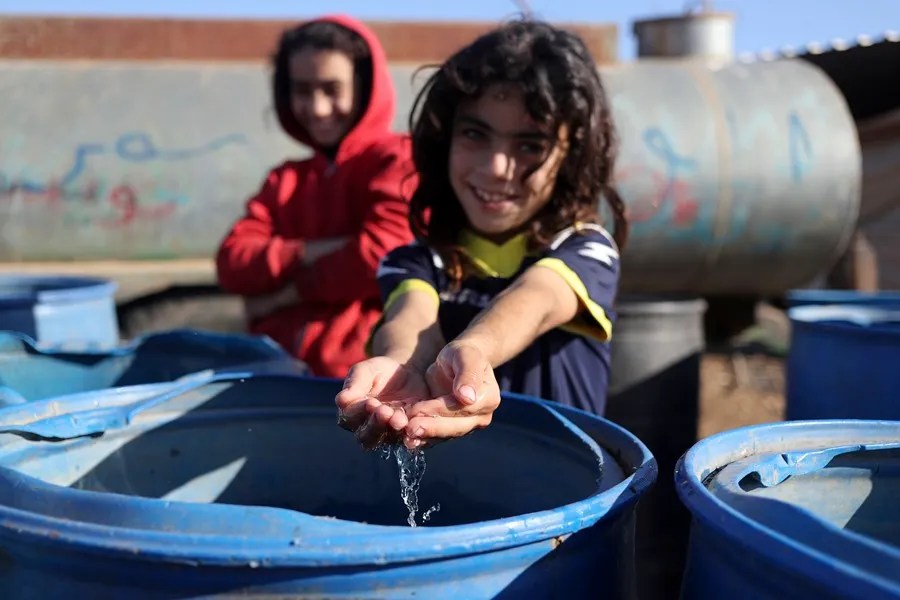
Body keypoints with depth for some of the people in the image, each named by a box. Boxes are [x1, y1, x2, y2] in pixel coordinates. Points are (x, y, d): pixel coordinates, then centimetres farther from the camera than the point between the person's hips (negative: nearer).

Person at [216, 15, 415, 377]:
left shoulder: (397, 159, 3)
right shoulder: (285, 180, 22)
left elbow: (381, 255, -12)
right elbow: (231, 263, 8)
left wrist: (283, 293, 1)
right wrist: (309, 253, -10)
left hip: (359, 372, -5)